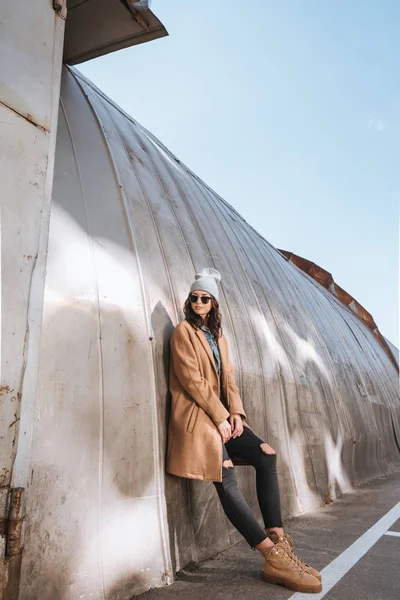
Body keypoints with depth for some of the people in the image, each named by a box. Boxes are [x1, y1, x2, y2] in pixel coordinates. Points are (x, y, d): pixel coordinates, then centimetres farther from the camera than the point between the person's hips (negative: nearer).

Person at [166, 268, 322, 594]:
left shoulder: (219, 336, 19)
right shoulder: (183, 331, -2)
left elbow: (228, 379, 12)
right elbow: (192, 379, -11)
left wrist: (235, 412, -5)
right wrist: (219, 417, -14)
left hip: (222, 414, 7)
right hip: (196, 414, -7)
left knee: (266, 454, -9)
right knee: (226, 481, -18)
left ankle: (279, 540, -7)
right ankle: (273, 557, -12)